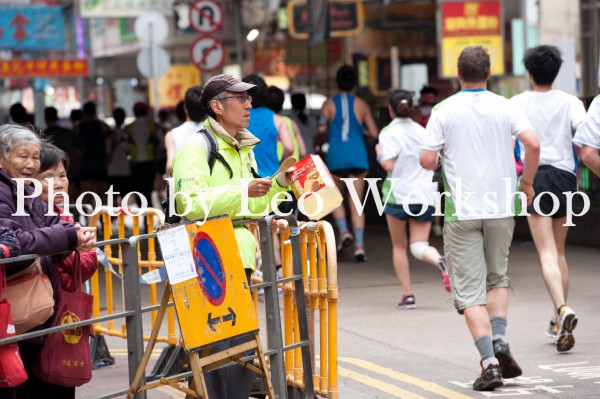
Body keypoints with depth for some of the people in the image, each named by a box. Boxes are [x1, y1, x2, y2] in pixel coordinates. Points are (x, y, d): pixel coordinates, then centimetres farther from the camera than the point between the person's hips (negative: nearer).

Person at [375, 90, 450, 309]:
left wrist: (379, 153, 2)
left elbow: (389, 165, -16)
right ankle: (440, 262, -30)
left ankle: (407, 294, 10)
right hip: (425, 195, 4)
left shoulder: (389, 132, -7)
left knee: (399, 246, 12)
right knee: (419, 245, 3)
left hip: (398, 194, -4)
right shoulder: (422, 131, 9)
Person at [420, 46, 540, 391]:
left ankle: (489, 362, -12)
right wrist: (527, 182, 4)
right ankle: (500, 340, 0)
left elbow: (427, 161, -7)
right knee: (498, 278, 21)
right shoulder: (505, 107, 0)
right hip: (501, 207, 2)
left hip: (462, 210, -2)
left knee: (470, 291, 0)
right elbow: (533, 144, -12)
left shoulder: (444, 111, -3)